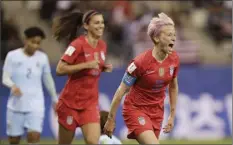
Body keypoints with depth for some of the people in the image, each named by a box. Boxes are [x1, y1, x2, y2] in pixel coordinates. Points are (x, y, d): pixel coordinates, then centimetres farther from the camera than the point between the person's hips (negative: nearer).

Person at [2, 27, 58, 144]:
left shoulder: (43, 58, 5)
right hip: (16, 105, -1)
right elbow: (5, 78, -7)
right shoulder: (12, 56, -4)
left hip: (36, 106, 1)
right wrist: (13, 86, -29)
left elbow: (48, 79, 16)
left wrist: (54, 99, 21)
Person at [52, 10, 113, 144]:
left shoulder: (102, 45, 6)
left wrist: (105, 68, -1)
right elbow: (60, 69, -19)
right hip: (71, 101, -5)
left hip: (91, 102, 5)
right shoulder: (78, 44, -15)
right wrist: (86, 65, -24)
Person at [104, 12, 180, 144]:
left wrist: (172, 115, 13)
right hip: (135, 109, -6)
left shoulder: (174, 59, -6)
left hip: (157, 112, 6)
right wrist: (111, 120, -9)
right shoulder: (141, 62, -22)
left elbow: (173, 87, 12)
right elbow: (121, 91, -13)